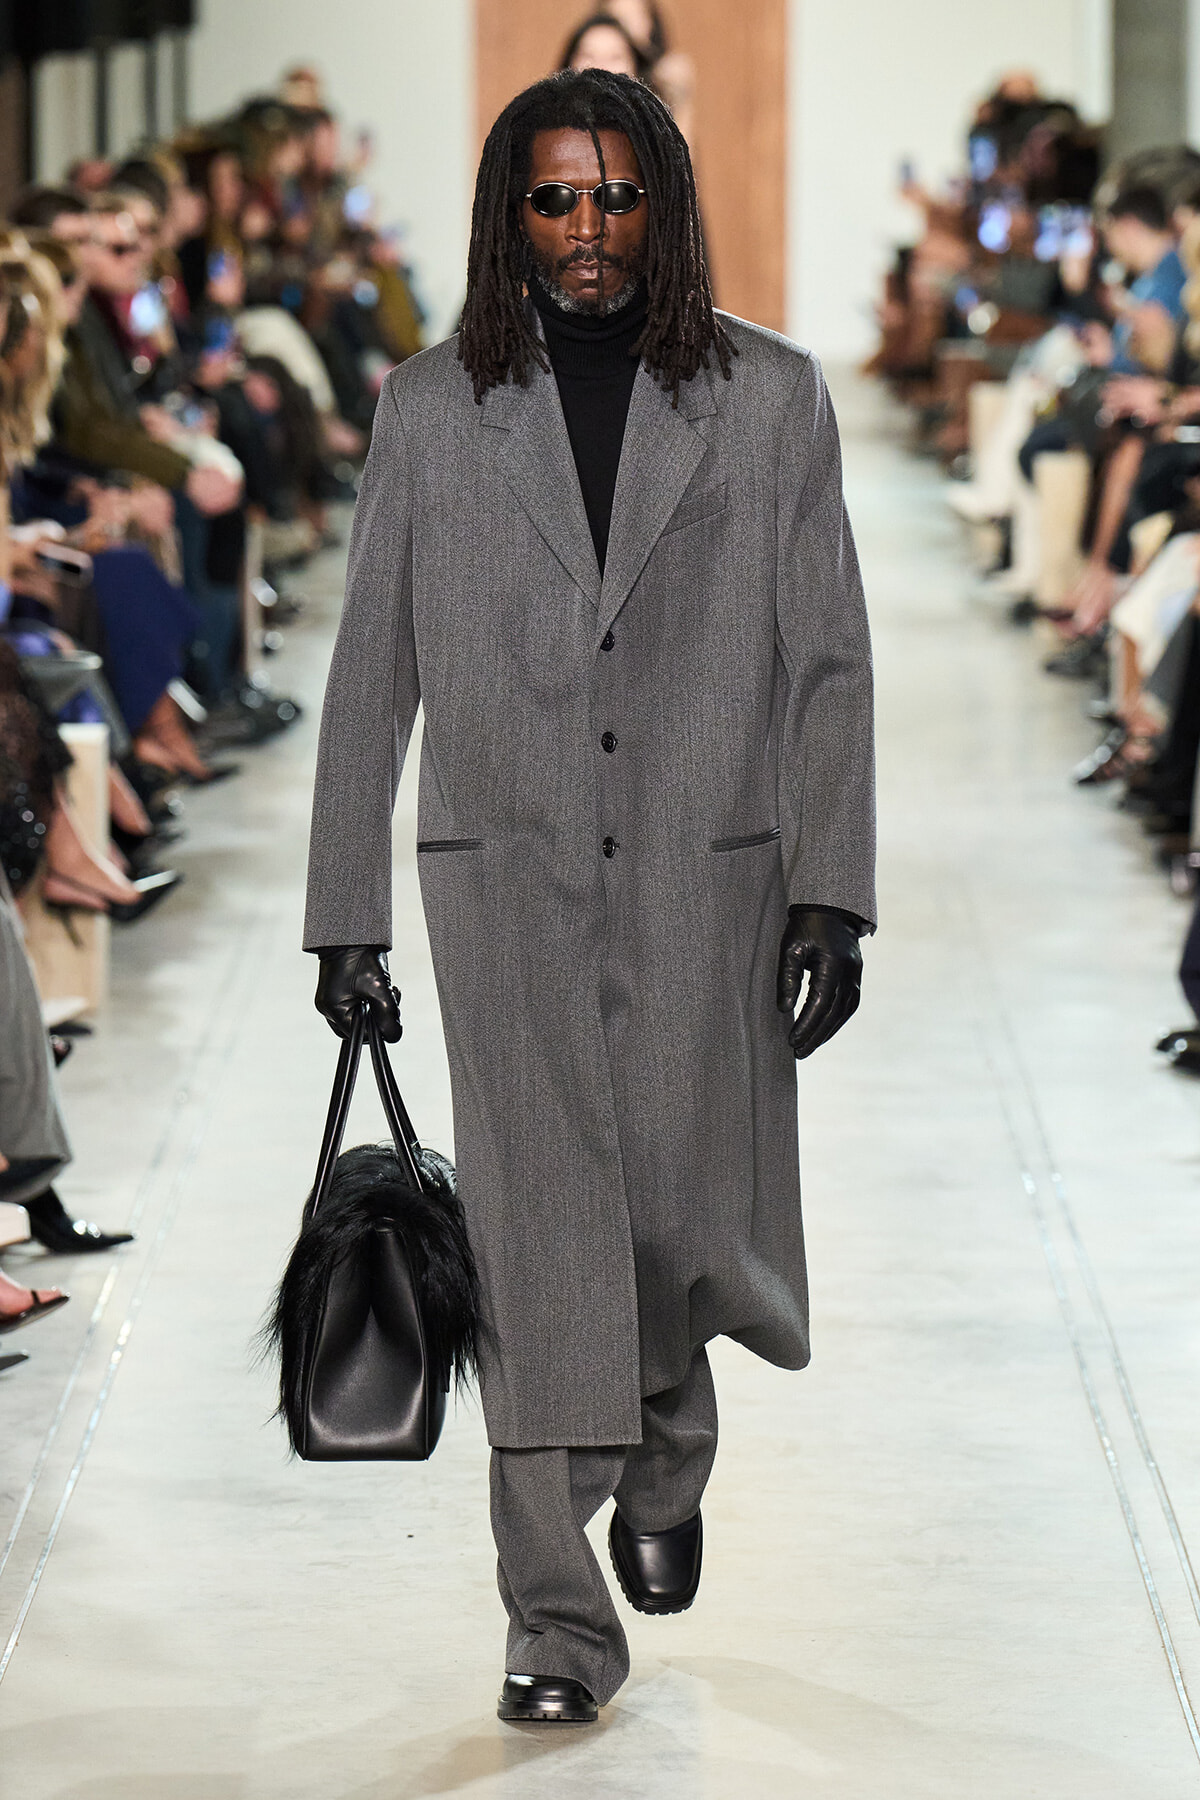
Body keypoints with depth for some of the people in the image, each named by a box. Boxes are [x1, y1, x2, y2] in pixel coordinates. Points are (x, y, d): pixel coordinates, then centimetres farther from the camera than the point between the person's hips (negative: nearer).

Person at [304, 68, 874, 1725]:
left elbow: (828, 660, 2)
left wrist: (829, 891, -6)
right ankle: (559, 1622, 0)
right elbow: (371, 673, 7)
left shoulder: (771, 400, 3)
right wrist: (346, 918, 5)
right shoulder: (432, 410, 4)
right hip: (509, 875, 0)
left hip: (707, 874, 0)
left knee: (690, 1209, 2)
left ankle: (667, 1455, 37)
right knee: (542, 1236, -5)